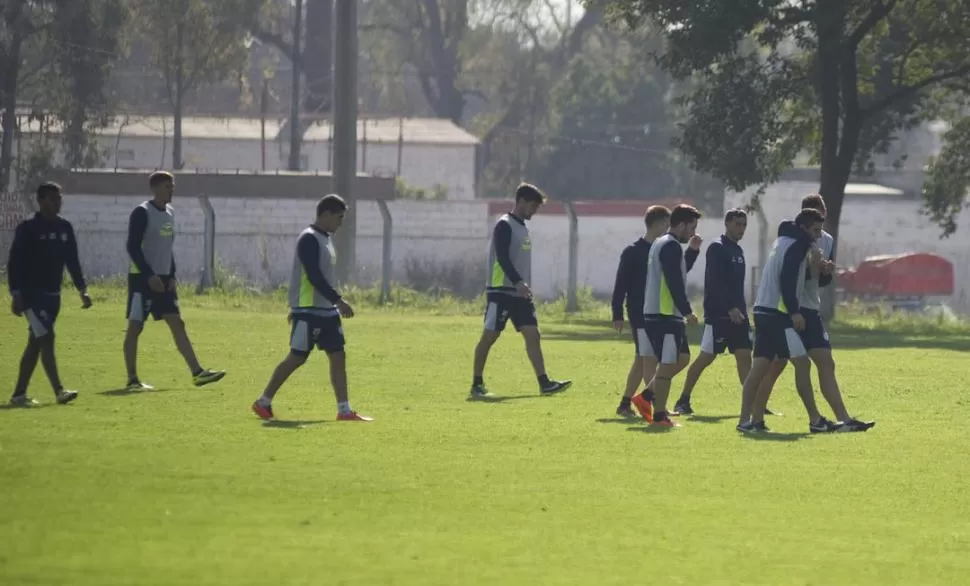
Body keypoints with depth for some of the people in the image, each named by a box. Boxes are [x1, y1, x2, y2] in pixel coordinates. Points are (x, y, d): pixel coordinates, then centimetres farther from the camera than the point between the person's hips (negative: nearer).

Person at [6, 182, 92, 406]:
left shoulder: (65, 228, 9)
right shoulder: (28, 228, -10)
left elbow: (72, 261, 16)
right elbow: (14, 263, -10)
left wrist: (82, 290, 10)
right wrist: (16, 295, -16)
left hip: (53, 295, 7)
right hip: (31, 295, -7)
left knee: (35, 344, 9)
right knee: (46, 339, -15)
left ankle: (19, 394, 14)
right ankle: (59, 391, -20)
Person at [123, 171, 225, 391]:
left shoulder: (169, 212, 13)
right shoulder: (142, 213, -12)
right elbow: (133, 247, -16)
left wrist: (172, 276, 9)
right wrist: (150, 276, -21)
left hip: (163, 279, 8)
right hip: (142, 278, -8)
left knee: (177, 324, 2)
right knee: (135, 327, -4)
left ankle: (197, 373, -1)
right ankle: (132, 380, -1)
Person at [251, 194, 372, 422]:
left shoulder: (324, 239, 15)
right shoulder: (309, 240, -15)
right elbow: (314, 276, -23)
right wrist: (338, 301, -24)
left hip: (326, 310, 9)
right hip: (309, 311, -9)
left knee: (338, 355, 3)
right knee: (296, 358, -4)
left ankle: (344, 410, 1)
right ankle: (263, 402, 7)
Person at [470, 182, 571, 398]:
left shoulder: (522, 227, 17)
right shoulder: (504, 226, -10)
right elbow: (502, 258, -21)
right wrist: (518, 282, -30)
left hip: (519, 293, 8)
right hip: (501, 291, -8)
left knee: (532, 334, -2)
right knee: (489, 336, -3)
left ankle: (544, 383, -7)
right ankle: (477, 384, 3)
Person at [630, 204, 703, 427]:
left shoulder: (660, 244, 19)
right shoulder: (671, 247, -14)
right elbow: (675, 283, -21)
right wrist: (687, 311, -18)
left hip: (655, 314, 10)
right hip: (665, 316, -10)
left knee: (683, 358, 16)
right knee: (667, 365, -5)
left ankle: (645, 397, 16)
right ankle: (659, 415, -1)